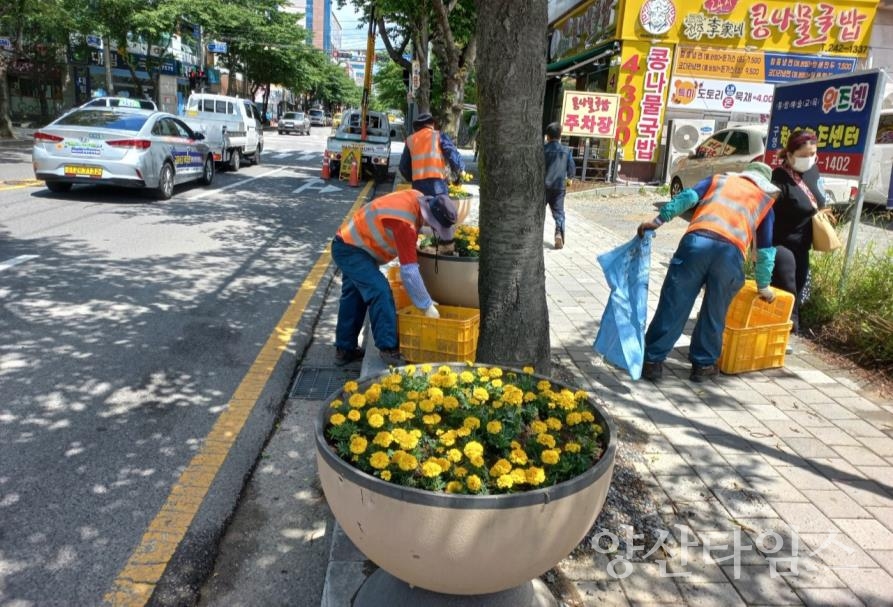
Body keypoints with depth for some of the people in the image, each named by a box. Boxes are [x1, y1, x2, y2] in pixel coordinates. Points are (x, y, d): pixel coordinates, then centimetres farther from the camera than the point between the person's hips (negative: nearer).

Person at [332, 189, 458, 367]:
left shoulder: (418, 198, -10)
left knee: (354, 297, 17)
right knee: (380, 292, -21)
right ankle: (389, 350, -15)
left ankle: (344, 350, 29)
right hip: (350, 250, -10)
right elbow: (409, 271, -33)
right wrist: (427, 306, -26)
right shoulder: (404, 224, -34)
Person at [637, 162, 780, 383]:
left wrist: (659, 220, 4)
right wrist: (763, 287, 38)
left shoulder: (720, 179, 31)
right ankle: (703, 364, 25)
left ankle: (653, 361, 8)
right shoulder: (765, 200, 31)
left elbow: (688, 196, 10)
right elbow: (765, 250, 30)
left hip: (697, 241, 0)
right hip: (732, 251, 0)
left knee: (674, 303, 3)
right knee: (714, 312, 15)